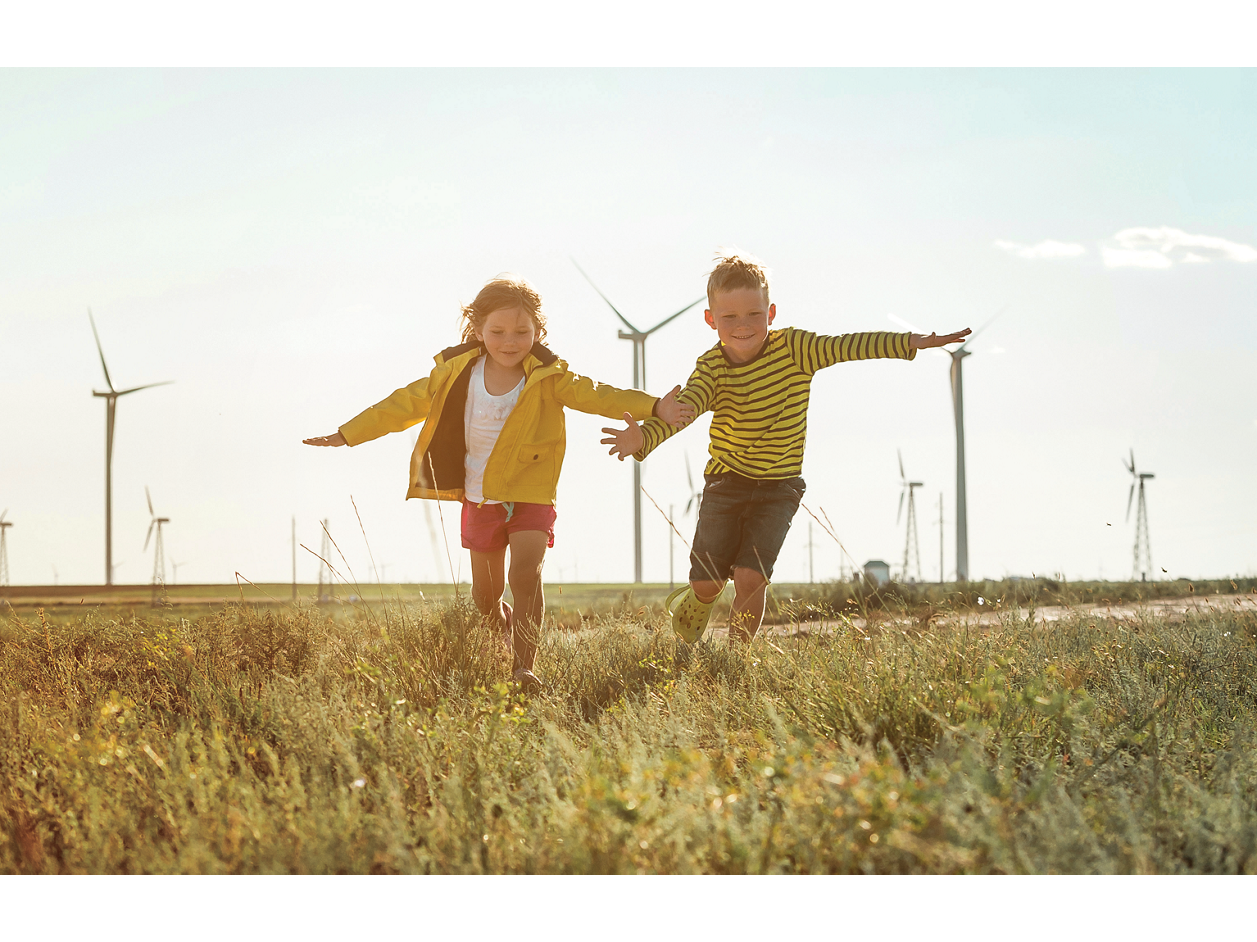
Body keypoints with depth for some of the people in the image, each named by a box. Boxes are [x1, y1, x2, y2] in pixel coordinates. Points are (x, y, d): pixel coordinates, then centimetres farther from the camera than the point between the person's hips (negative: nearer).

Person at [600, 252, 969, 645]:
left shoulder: (793, 348, -11)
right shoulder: (711, 368, -11)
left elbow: (845, 346, -21)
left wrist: (912, 342, -32)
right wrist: (643, 438, -46)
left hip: (779, 487, -1)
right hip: (726, 482, 1)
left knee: (750, 577, -15)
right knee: (708, 581, 4)